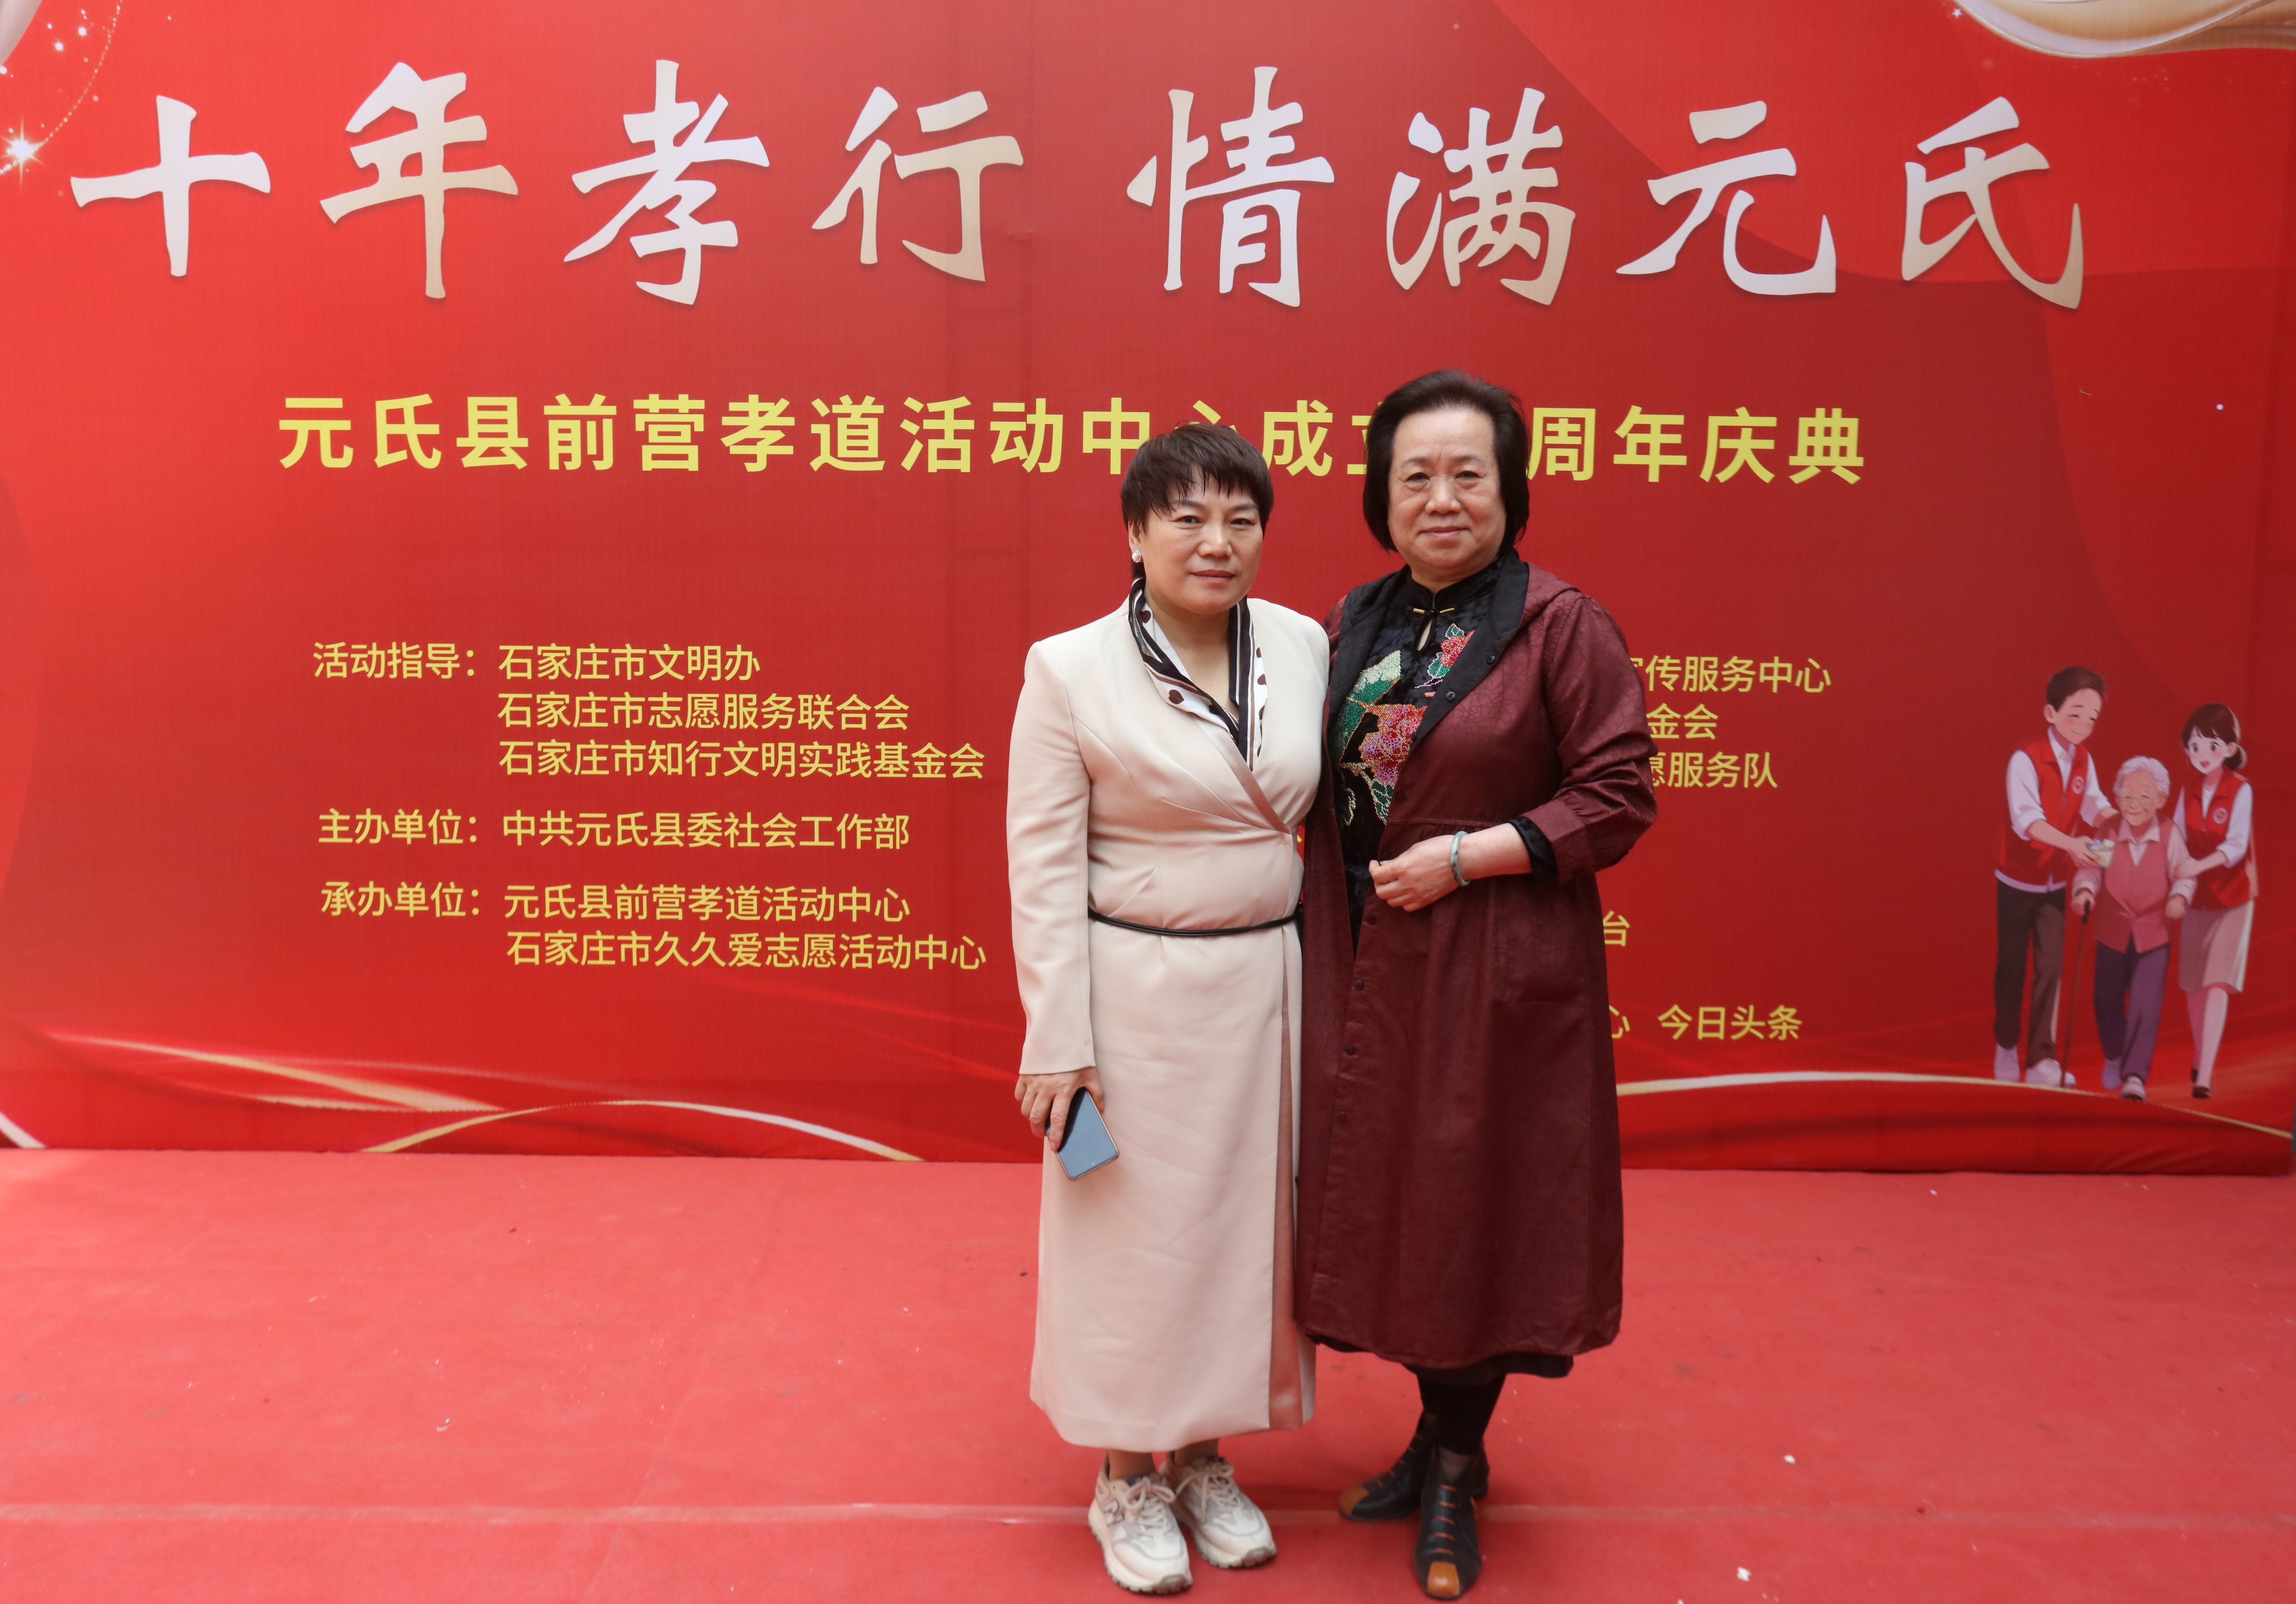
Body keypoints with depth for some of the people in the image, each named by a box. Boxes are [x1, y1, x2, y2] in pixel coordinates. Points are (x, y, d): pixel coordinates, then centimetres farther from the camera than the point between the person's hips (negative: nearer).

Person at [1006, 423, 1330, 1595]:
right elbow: (1044, 868, -9)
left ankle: (1204, 1457, 35)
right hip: (1139, 997, -4)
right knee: (1135, 1232, 8)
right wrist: (1057, 1041, -11)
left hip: (1270, 988, 4)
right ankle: (1127, 1477, 29)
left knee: (1246, 1223, 14)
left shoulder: (1303, 646, 2)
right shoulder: (1071, 672, -9)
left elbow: (1333, 805, 12)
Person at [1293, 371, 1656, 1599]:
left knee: (1476, 1205, 7)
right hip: (1365, 972, 6)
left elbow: (1618, 798, -11)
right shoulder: (1356, 622, 8)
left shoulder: (1560, 624, -9)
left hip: (1493, 976, -5)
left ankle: (1455, 1471, 27)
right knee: (1390, 1202, 14)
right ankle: (1439, 1433, 36)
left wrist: (1468, 857, -18)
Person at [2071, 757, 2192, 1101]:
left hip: (2153, 936, -2)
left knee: (2146, 1005, -11)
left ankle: (2136, 1075, -2)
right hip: (2113, 933, 2)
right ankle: (2114, 1058, 41)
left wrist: (2179, 895, -26)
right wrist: (2084, 891, -29)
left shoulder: (2169, 835, -10)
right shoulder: (2108, 831, -9)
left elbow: (2183, 874, -6)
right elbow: (2091, 868, -9)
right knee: (2107, 1002, 15)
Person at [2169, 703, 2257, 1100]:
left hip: (2232, 896, -5)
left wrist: (2201, 865, -35)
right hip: (2196, 896, 5)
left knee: (2218, 982, -12)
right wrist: (2182, 875, -20)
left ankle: (2204, 1074, -16)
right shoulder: (2188, 792, 3)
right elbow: (2179, 839, -1)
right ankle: (2200, 1058, 29)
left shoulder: (2241, 790, -12)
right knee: (2193, 983, 11)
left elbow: (2237, 844, -20)